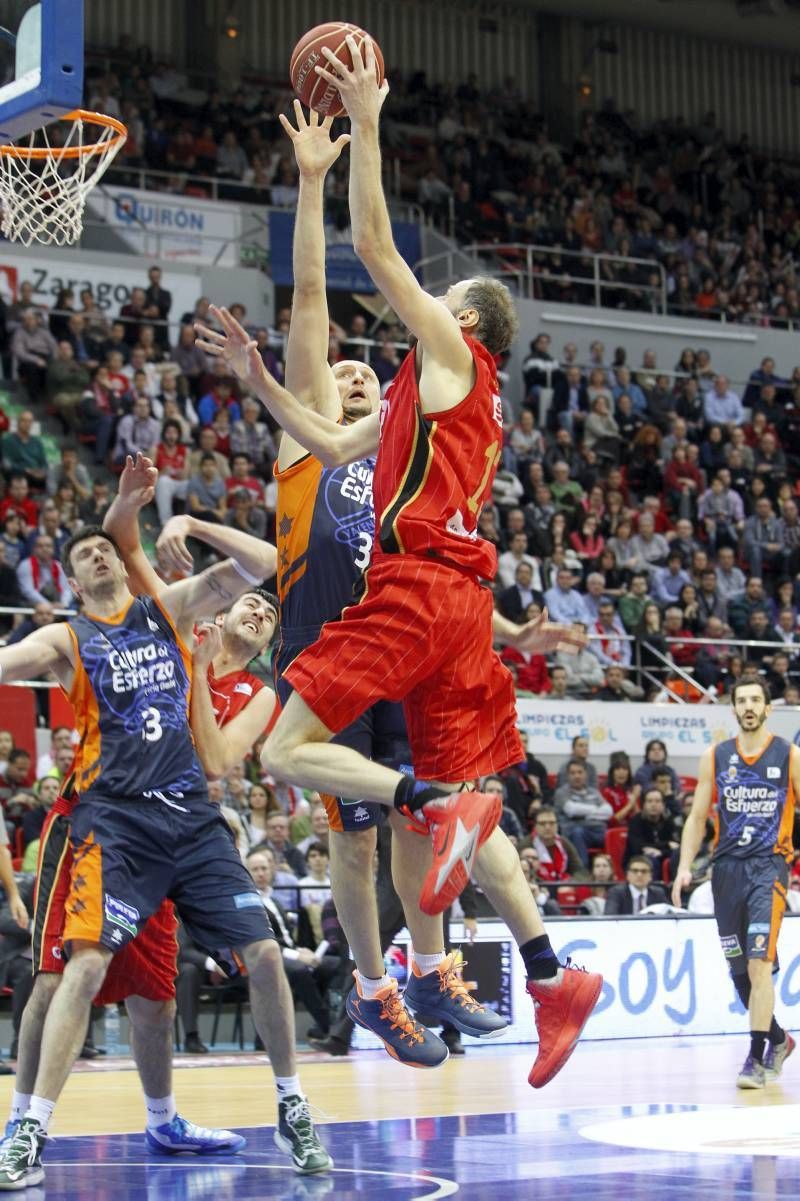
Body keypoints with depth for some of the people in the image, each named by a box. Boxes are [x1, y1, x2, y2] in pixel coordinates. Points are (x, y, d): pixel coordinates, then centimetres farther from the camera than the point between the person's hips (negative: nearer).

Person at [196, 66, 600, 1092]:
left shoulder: (450, 351, 3)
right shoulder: (432, 391, 28)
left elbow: (374, 245, -3)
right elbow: (333, 446, 32)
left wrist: (365, 128, 0)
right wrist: (257, 379, 29)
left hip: (414, 586, -9)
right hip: (457, 601, 9)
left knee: (285, 750, -9)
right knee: (461, 799, 6)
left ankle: (440, 809, -25)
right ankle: (552, 979, -1)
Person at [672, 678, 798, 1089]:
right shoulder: (715, 757, 7)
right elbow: (697, 817, 10)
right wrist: (685, 866, -1)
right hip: (727, 866, 4)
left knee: (759, 963, -17)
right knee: (739, 970, 10)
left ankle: (756, 1058, -15)